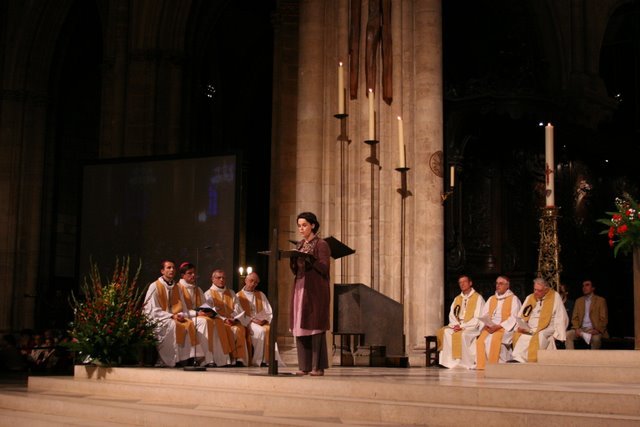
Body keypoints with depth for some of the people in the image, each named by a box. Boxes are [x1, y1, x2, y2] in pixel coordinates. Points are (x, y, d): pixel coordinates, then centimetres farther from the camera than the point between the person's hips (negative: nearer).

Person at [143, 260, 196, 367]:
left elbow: (182, 307, 16)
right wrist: (171, 316, -17)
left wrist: (182, 315, -8)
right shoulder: (155, 286, -2)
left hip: (176, 318, 5)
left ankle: (185, 359, -22)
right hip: (159, 319, -5)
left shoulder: (176, 288, 16)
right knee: (172, 325, -34)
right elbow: (154, 310, -8)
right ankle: (165, 361, -29)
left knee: (189, 324, -23)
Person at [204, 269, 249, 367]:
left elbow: (238, 309, 13)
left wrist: (234, 319, -8)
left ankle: (240, 358, -35)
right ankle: (231, 359, -33)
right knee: (231, 331, -34)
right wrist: (224, 319, -17)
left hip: (233, 321, 3)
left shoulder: (231, 293, 24)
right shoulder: (208, 294, 11)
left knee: (240, 329, -31)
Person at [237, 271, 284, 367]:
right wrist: (251, 320, -15)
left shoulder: (261, 295, 20)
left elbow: (269, 312, 14)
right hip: (247, 324, -3)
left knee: (269, 330, -31)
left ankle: (269, 359, -32)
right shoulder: (239, 296, 8)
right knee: (260, 331, -34)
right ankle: (257, 361, -28)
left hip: (262, 322, 3)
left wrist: (265, 320, -6)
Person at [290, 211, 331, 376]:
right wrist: (293, 259, -4)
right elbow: (295, 270, 16)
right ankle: (304, 366, 5)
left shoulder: (321, 244, -4)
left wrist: (309, 258, -24)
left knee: (315, 326, -8)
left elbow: (324, 268, -12)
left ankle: (318, 366, -6)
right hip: (300, 288, 7)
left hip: (315, 290, -6)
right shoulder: (299, 245, 16)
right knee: (300, 326, 2)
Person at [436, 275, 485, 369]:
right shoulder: (457, 299, 19)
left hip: (472, 327, -6)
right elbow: (452, 315, 12)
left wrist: (463, 326, -17)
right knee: (444, 331, -21)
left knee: (461, 334, -35)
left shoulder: (478, 298, 0)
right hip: (457, 325, 6)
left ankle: (465, 363, -27)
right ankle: (450, 361, -23)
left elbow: (478, 318, -9)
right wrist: (455, 325, -10)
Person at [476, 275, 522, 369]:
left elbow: (514, 318, -7)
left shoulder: (513, 299, 5)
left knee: (493, 340, -33)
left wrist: (498, 326, -17)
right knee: (481, 340, -24)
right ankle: (481, 366, -20)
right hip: (489, 327, 5)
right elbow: (484, 315, 14)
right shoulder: (491, 299, 22)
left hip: (505, 328, -5)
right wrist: (486, 325, -9)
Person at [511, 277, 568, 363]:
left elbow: (561, 319, -3)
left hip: (546, 330, -4)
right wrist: (520, 326, -6)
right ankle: (519, 359, -27)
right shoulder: (529, 298, 16)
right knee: (518, 335, -25)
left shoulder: (555, 297, 2)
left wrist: (558, 336, -12)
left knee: (539, 337, -36)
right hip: (528, 330, 5)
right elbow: (520, 317, 16)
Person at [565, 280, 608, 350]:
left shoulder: (601, 300, 6)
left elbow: (604, 319, 0)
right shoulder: (578, 301, 18)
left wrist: (597, 330, -18)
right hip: (581, 329, 4)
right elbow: (574, 318, 14)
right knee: (567, 334, -24)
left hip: (594, 330, -4)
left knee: (596, 338, -37)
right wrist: (576, 329, -7)